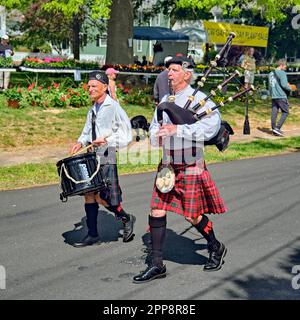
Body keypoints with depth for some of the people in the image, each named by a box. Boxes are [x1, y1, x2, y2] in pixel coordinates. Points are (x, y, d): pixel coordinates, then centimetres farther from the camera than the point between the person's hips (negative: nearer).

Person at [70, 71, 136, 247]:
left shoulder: (114, 107, -9)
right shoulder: (93, 110, 15)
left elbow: (126, 133, -13)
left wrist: (107, 140, -23)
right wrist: (81, 142, 6)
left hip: (107, 157, -8)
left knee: (101, 196, -8)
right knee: (89, 194, 7)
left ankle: (126, 218, 17)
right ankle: (92, 234, 16)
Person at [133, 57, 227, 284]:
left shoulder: (199, 98, -10)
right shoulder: (166, 100, 11)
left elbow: (212, 126, -25)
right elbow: (155, 127, 17)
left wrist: (178, 129, -29)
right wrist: (158, 135, -8)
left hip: (190, 167, -6)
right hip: (167, 166, 6)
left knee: (193, 215, 3)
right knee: (157, 213, 1)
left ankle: (216, 248, 31)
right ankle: (157, 265, 10)